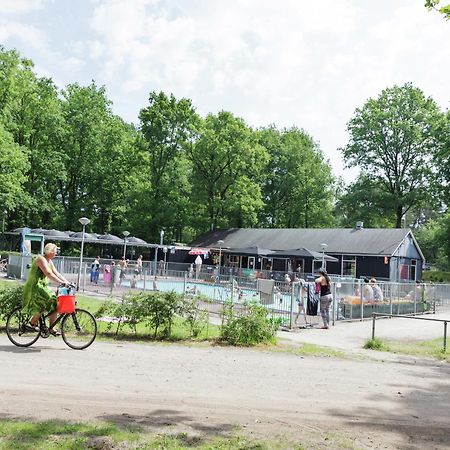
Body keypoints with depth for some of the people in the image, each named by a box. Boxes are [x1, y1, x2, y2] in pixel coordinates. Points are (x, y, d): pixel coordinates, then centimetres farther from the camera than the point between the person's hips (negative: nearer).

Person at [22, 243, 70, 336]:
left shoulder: (49, 261, 12)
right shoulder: (41, 259, -17)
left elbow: (56, 273, 9)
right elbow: (48, 273, -28)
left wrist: (67, 282, -3)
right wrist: (61, 282, -34)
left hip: (42, 287, 9)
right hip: (34, 287, -9)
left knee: (55, 303, -3)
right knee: (49, 301, -23)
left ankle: (52, 328, 0)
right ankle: (33, 322, -2)